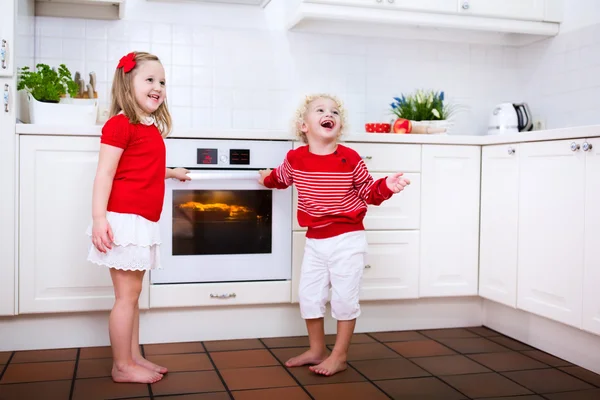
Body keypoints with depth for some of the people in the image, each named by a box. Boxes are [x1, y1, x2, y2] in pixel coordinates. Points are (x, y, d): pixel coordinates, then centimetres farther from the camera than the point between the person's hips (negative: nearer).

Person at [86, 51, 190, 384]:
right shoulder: (120, 124, -11)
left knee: (132, 294, 15)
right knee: (127, 295, -2)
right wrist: (99, 218, -21)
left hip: (143, 222, 9)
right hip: (124, 218, -9)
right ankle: (122, 367, 10)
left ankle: (134, 358, 26)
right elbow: (105, 173, -16)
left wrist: (171, 173, 37)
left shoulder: (152, 128, 16)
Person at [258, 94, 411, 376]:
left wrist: (387, 186, -18)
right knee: (309, 295, 11)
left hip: (347, 239, -4)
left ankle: (339, 356, 16)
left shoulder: (349, 159, -11)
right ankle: (316, 350, 30)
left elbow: (368, 192, -2)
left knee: (344, 298, 2)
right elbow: (282, 177, 22)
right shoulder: (295, 158, -2)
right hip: (315, 241, 4)